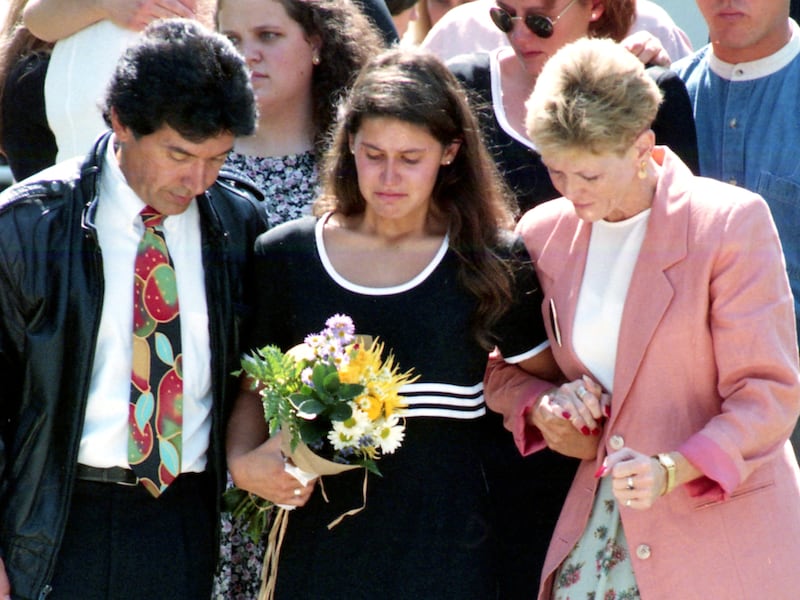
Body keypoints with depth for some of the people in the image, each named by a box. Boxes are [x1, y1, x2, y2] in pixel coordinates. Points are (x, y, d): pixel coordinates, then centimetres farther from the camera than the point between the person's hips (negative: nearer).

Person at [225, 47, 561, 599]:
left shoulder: (493, 262, 2)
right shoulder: (286, 256, 4)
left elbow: (544, 379, 12)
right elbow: (255, 388, 10)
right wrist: (245, 461, -7)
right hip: (322, 547, 1)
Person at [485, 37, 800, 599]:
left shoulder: (732, 222, -9)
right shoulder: (544, 232, 6)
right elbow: (502, 368, 18)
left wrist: (671, 470, -26)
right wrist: (540, 407, -6)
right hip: (601, 526, 4)